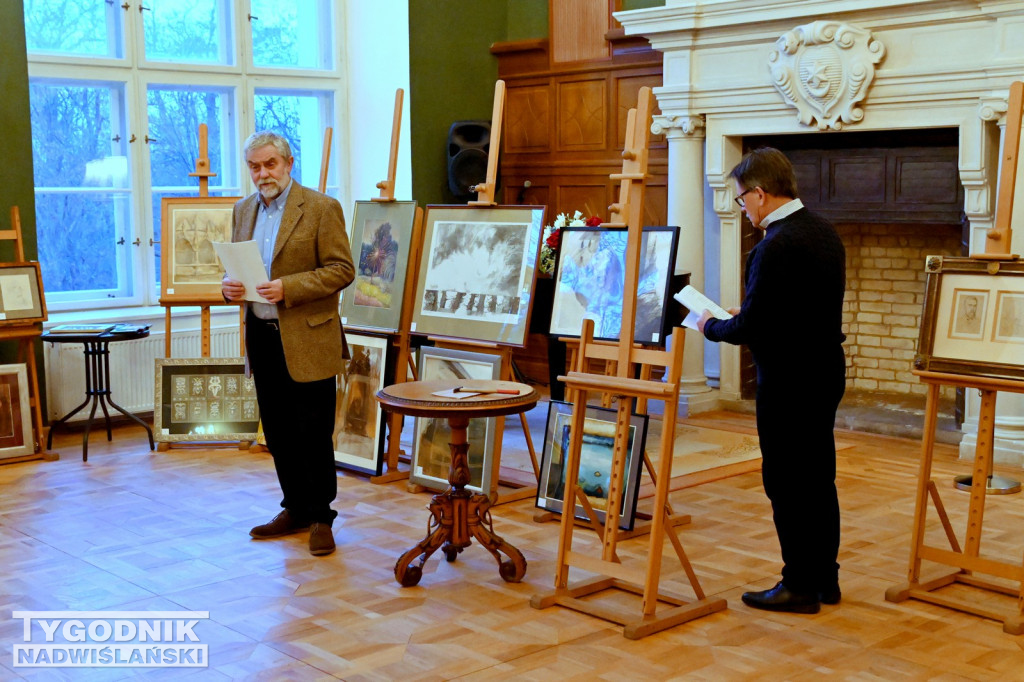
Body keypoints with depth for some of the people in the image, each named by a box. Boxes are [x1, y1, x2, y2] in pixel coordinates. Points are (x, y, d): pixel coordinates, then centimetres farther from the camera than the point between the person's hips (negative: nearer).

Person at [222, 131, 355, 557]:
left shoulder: (321, 209, -7)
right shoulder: (243, 210, 13)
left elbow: (341, 270, -12)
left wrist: (288, 288, -22)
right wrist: (230, 285, -4)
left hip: (307, 341, -6)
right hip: (262, 338, 6)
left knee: (313, 434, -1)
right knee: (278, 433, 13)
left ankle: (321, 518, 11)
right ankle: (296, 510, 25)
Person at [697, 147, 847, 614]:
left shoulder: (776, 246, -22)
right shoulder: (823, 231, 7)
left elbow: (750, 328, -22)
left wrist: (711, 326, -2)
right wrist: (746, 316, 15)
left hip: (788, 380, -9)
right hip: (825, 370, 9)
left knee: (787, 484, 2)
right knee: (818, 478, 17)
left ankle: (800, 586, 12)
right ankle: (824, 578, 28)